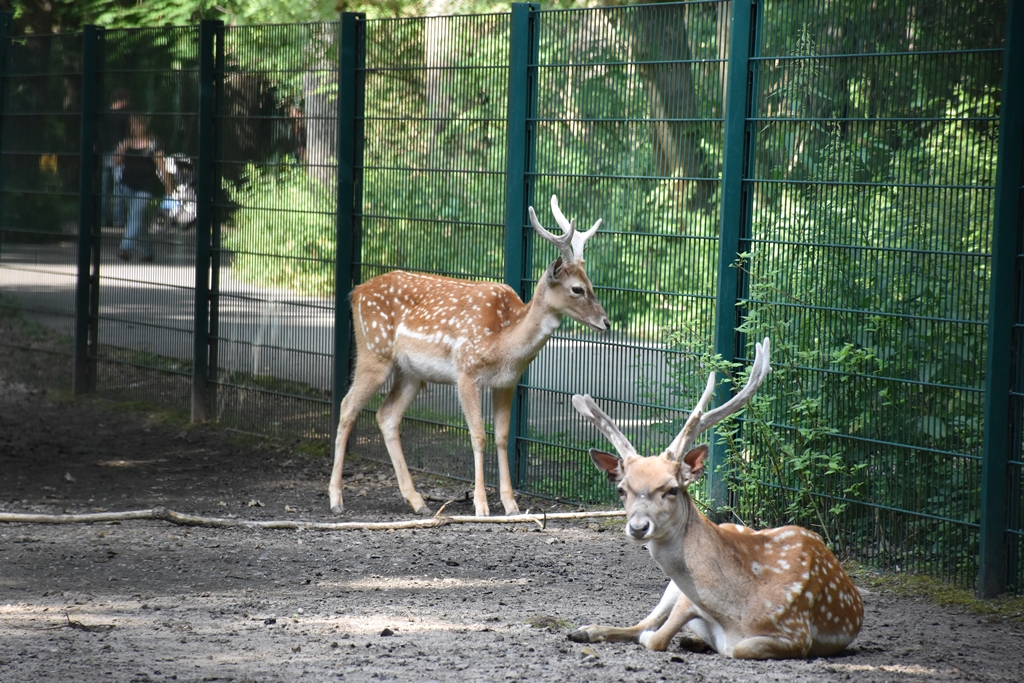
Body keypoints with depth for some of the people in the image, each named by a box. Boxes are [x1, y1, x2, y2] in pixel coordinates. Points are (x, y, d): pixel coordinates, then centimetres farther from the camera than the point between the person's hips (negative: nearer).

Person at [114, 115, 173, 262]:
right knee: (138, 218, 12)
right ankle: (147, 251, 22)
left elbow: (161, 166, -4)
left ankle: (126, 248, -27)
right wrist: (122, 148, -8)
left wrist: (168, 185, -6)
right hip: (129, 184, 6)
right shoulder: (127, 142, 10)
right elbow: (117, 162, 9)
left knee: (136, 215, -17)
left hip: (146, 185, -6)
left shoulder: (153, 144, -4)